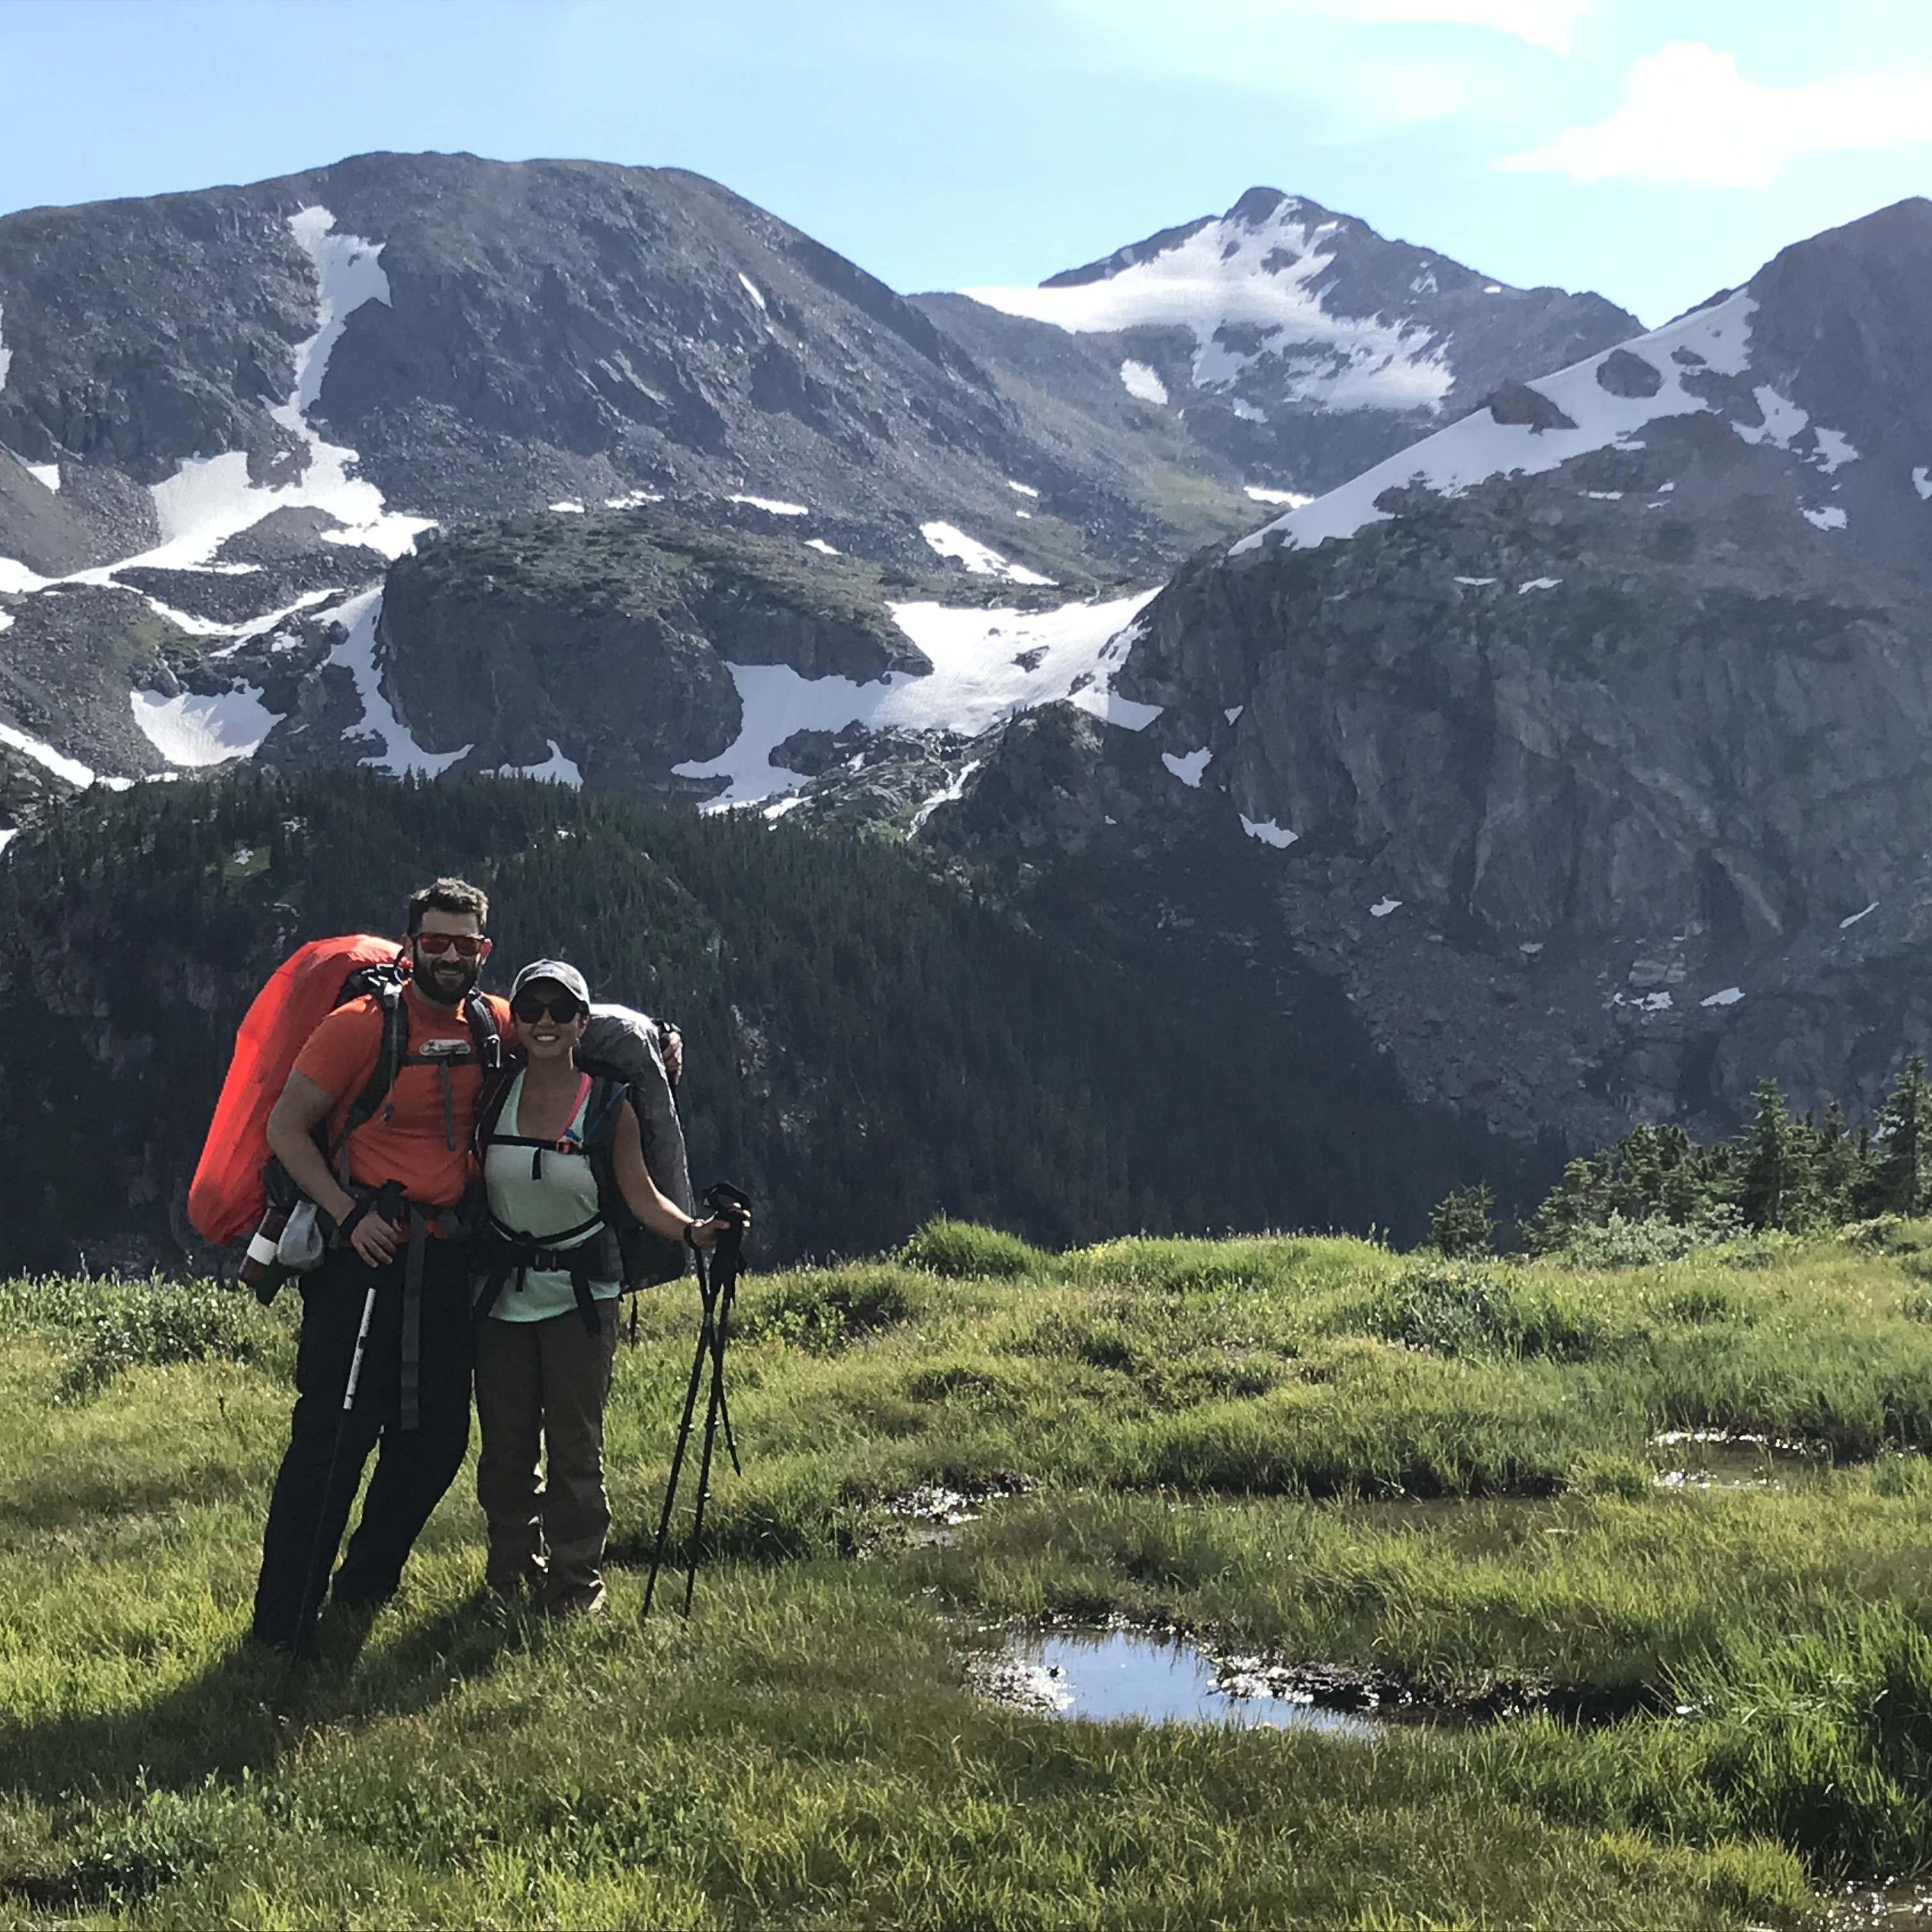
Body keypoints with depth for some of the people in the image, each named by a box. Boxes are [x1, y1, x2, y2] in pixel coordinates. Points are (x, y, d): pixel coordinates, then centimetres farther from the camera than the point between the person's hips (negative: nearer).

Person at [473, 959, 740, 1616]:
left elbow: (641, 1193, -6)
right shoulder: (493, 1097, -1)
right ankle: (512, 1575, 22)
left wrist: (692, 1231, -21)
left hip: (582, 1292, -2)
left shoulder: (609, 1105, -5)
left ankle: (577, 1584, 9)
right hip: (503, 1290, 2)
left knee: (575, 1446, -2)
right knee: (505, 1445, 8)